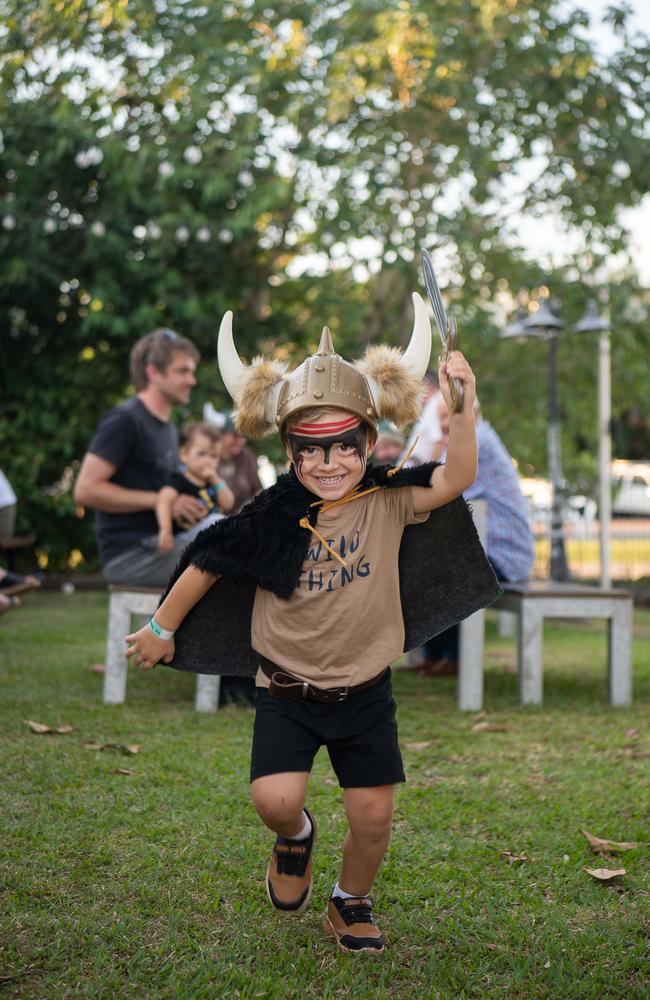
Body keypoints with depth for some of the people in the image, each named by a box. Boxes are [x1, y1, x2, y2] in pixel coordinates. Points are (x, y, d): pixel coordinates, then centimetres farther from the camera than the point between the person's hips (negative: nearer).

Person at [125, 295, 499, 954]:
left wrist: (463, 404, -35)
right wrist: (161, 629, 8)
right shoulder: (272, 516, -13)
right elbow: (206, 564, -1)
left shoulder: (388, 501, -10)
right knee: (274, 799, -16)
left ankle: (351, 904, 35)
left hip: (365, 690, 1)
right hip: (287, 689, -1)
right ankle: (296, 837, 23)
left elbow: (455, 479, -25)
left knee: (373, 816, 4)